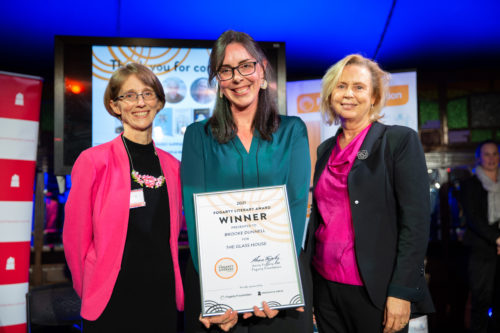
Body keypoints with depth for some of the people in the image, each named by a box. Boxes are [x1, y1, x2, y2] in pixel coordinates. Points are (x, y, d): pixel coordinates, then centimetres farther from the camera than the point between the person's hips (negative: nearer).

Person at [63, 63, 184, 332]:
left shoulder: (171, 165, 4)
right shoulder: (93, 161, -9)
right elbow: (75, 238, -4)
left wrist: (175, 290, 11)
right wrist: (92, 292, 3)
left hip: (164, 300, 4)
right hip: (112, 303, -4)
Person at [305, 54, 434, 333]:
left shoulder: (400, 140, -6)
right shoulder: (326, 149, 10)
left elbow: (416, 221, -11)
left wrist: (401, 292, -16)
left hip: (375, 289, -5)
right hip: (325, 286, 5)